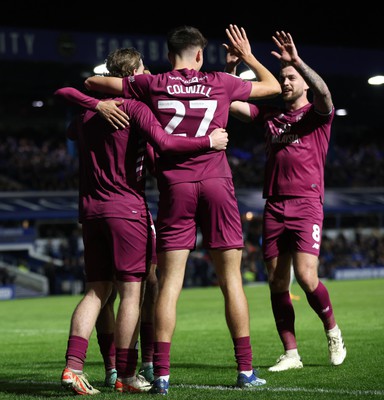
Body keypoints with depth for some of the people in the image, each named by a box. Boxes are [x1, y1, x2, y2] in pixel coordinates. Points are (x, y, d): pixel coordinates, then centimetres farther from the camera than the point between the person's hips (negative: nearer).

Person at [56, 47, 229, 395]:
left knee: (96, 291, 9)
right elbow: (164, 143, -22)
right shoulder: (134, 108, -8)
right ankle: (126, 376, -1)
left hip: (90, 208, 7)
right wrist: (209, 141, -15)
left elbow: (72, 130, 35)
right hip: (127, 208, -7)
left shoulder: (88, 114, 13)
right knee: (131, 291, -2)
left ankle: (73, 366, -4)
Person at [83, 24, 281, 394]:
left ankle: (161, 374, -7)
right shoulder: (219, 83, 7)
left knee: (169, 282, -1)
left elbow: (91, 82, 14)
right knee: (231, 280, 5)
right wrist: (247, 56, 35)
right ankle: (245, 370, 6)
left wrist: (102, 101, 34)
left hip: (175, 187, 0)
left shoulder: (152, 85, 6)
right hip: (217, 183, 0)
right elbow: (272, 87, 23)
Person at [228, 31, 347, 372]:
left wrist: (297, 61, -26)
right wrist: (232, 68, 0)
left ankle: (333, 331, 10)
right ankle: (291, 354, 8)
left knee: (307, 278, -16)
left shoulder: (317, 114, 4)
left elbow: (323, 94, -19)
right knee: (277, 283, 1)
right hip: (274, 208, 5)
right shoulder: (270, 116, 17)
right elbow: (230, 103, 12)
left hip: (306, 205, -5)